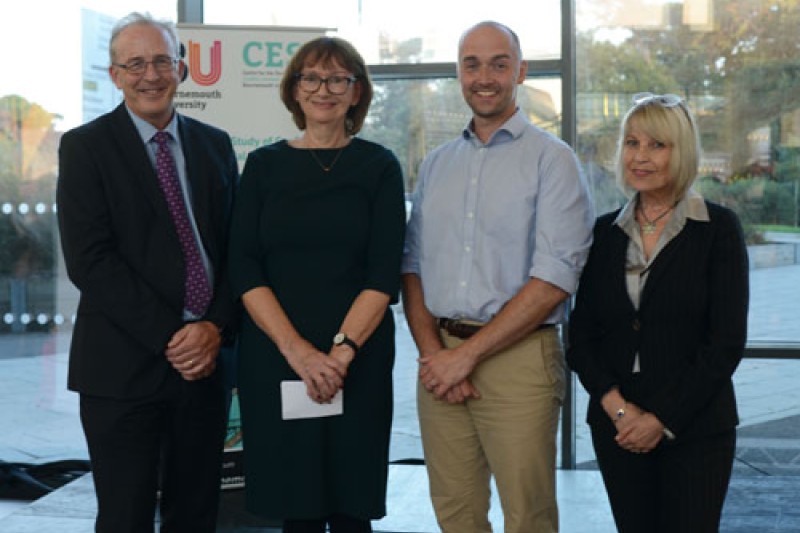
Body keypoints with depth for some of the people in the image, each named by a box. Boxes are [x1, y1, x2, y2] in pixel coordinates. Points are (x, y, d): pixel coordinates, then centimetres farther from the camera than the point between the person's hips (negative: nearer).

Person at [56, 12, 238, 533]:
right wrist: (169, 337, -15)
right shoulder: (85, 147, -2)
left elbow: (236, 246, 8)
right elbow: (89, 259, -11)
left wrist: (215, 327, -8)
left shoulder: (215, 144, 11)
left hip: (206, 356, 4)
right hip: (124, 367, -4)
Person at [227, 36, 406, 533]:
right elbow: (245, 269, 0)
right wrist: (298, 350, -12)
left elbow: (384, 274, -2)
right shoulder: (264, 164, 8)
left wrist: (341, 351, -15)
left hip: (358, 359, -1)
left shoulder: (379, 166, 5)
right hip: (274, 358, 1)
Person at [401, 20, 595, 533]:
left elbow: (554, 278, -12)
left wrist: (467, 355, -13)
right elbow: (412, 264, 12)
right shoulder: (437, 164, 15)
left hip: (516, 357, -4)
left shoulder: (552, 159, -3)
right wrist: (432, 351, -4)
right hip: (440, 358, 5)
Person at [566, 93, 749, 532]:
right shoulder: (605, 232, 7)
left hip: (693, 426, -3)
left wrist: (663, 418, -11)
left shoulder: (718, 228, -4)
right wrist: (614, 404, -9)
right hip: (617, 426, 3)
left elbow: (726, 340, -8)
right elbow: (581, 332, 5)